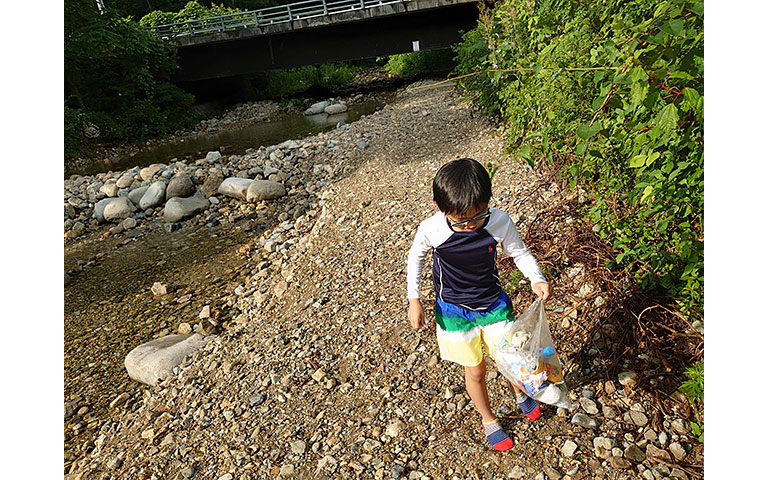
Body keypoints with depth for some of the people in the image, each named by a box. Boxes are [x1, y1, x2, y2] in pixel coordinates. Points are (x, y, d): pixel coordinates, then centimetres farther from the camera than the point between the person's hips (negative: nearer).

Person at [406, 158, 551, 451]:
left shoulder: (499, 222, -23)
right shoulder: (431, 230, -25)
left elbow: (519, 252, -5)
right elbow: (416, 256, -4)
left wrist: (537, 279, -23)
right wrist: (414, 300, -8)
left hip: (493, 305, 1)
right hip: (454, 312, -1)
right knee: (475, 371, 14)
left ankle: (521, 394, 52)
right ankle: (488, 420, 43)